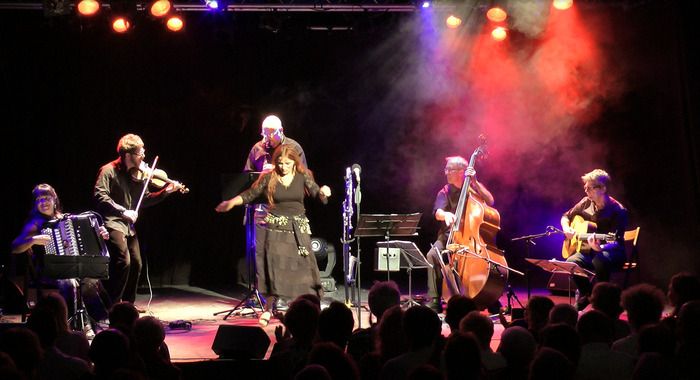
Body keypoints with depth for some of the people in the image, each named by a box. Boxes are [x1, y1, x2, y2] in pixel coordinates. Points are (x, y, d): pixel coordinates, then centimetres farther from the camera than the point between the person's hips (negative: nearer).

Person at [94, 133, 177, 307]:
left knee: (136, 264, 10)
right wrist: (123, 211, -29)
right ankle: (111, 305, -10)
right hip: (113, 223, -8)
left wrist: (165, 192, 1)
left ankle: (128, 304, 26)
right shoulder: (109, 171, -11)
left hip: (129, 226, 8)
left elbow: (145, 200, 13)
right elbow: (100, 195, -22)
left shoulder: (137, 174, 8)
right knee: (123, 261, -20)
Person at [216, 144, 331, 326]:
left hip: (298, 228, 1)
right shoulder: (268, 178, -2)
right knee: (275, 266, -7)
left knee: (302, 266, -1)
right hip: (276, 227, -1)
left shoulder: (303, 176, 1)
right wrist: (231, 203, -14)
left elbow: (317, 193, -5)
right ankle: (268, 310, 3)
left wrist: (324, 192, -29)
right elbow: (249, 194, 1)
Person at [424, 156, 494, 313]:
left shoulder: (472, 188, 8)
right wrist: (446, 214, -34)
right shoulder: (445, 192, 8)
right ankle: (434, 301, -26)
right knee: (433, 255, -28)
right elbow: (438, 212, -10)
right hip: (448, 236, 1)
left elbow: (490, 202, -9)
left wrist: (475, 182, -15)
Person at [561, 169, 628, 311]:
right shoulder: (586, 203, 2)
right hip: (588, 250, 5)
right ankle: (586, 294, -2)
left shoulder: (618, 211, -15)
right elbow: (566, 216, 19)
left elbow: (616, 241, -22)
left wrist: (600, 248, -43)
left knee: (600, 260, -41)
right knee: (571, 262, -29)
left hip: (612, 252, -5)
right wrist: (566, 229, -4)